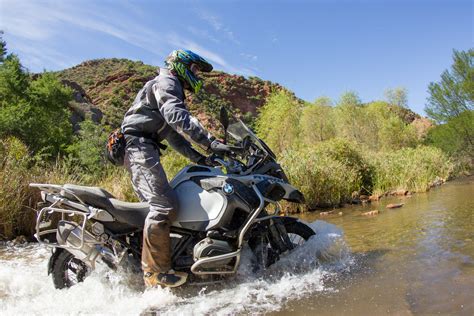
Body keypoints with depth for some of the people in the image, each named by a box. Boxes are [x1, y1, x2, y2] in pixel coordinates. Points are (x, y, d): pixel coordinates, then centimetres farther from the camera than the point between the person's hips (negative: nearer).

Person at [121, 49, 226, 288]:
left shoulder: (172, 90, 31)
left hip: (138, 149, 11)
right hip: (139, 145, -11)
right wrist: (210, 142, -30)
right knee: (164, 205, -21)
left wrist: (198, 158, 13)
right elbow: (178, 118, -22)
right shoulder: (166, 82, -1)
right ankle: (155, 271, -19)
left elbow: (173, 134, 26)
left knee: (154, 204, 10)